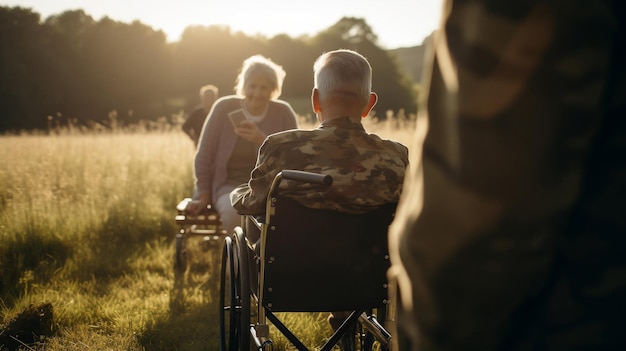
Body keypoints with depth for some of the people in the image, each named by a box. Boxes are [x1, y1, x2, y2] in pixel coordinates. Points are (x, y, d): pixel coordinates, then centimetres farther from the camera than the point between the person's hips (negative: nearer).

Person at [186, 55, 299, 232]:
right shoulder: (224, 108, -3)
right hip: (230, 185, 0)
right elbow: (204, 156, 4)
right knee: (234, 211, -35)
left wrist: (263, 141, -23)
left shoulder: (283, 113, 0)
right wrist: (203, 195, 2)